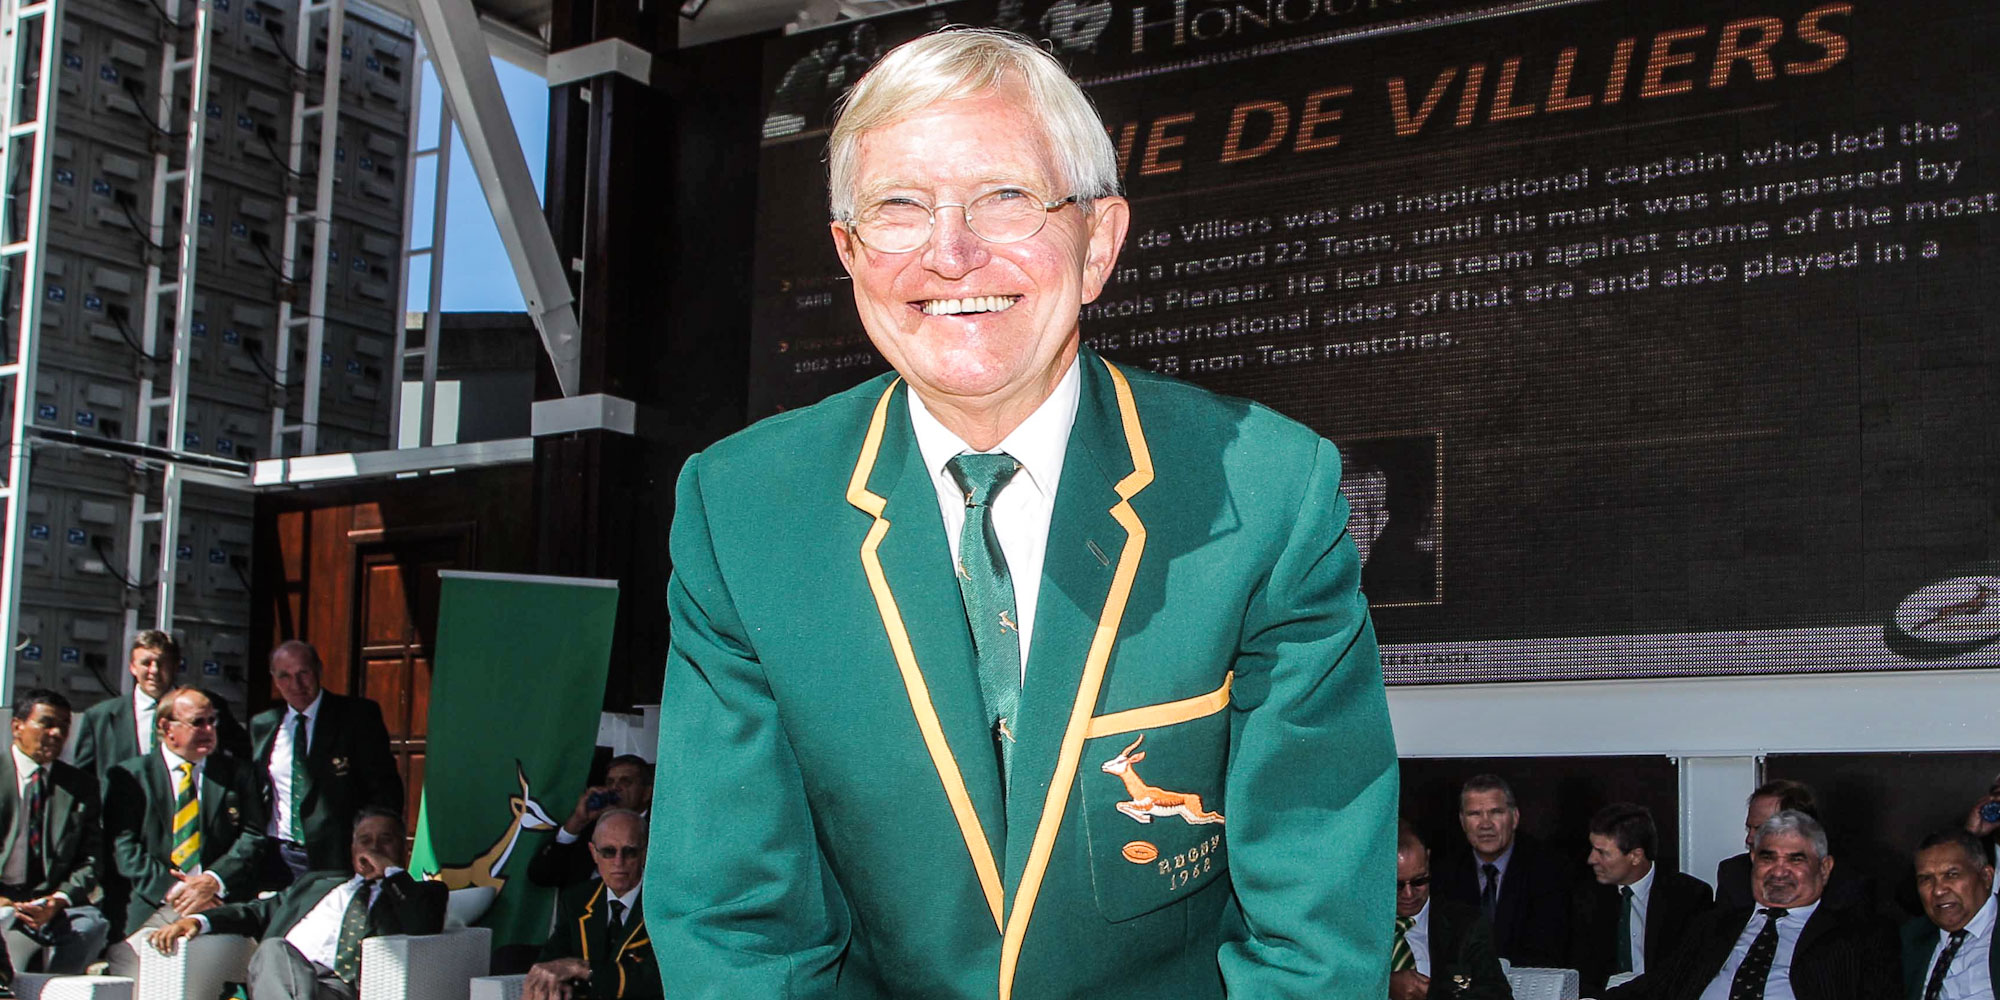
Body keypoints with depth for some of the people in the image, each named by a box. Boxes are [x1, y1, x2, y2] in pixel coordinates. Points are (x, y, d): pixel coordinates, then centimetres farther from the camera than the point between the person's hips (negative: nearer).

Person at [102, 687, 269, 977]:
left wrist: (213, 881, -9)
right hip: (153, 907, 0)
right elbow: (124, 847, 2)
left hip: (220, 902, 1)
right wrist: (171, 888, -10)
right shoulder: (131, 776, 11)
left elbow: (253, 838, 8)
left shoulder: (237, 774, 16)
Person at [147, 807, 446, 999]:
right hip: (282, 973, 3)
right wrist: (197, 920, 14)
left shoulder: (420, 894, 23)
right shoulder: (317, 883, 38)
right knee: (274, 949, -33)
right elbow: (259, 912, 31)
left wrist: (391, 871, 9)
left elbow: (424, 929, 1)